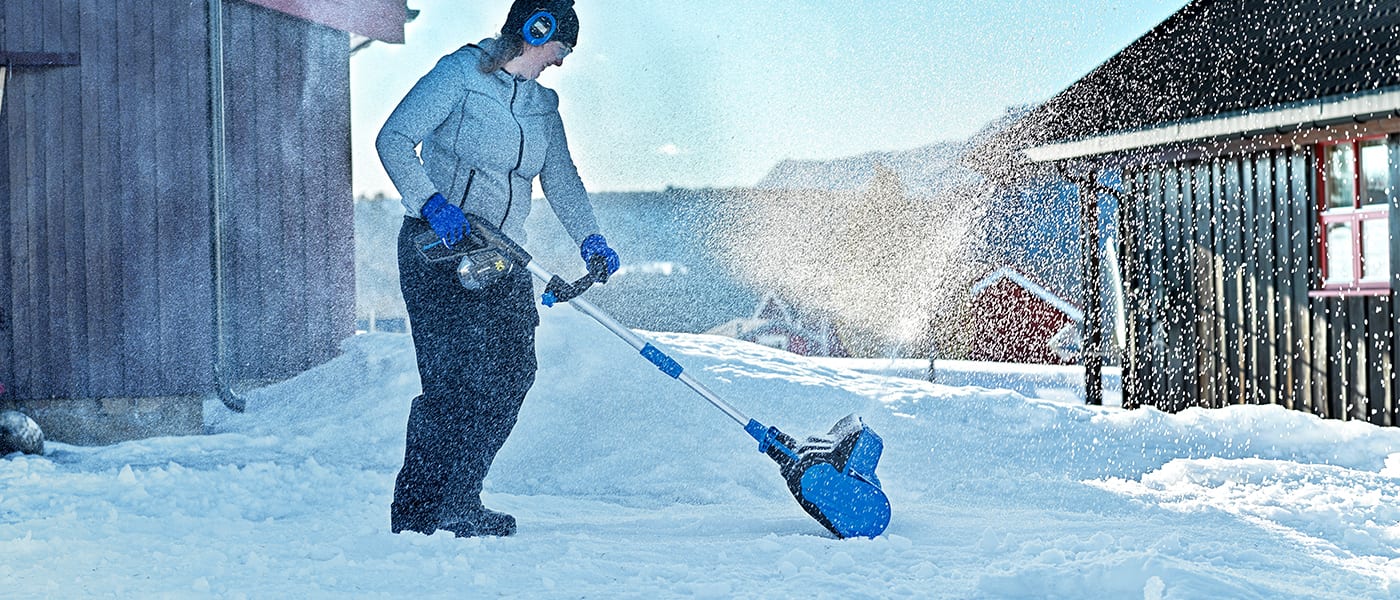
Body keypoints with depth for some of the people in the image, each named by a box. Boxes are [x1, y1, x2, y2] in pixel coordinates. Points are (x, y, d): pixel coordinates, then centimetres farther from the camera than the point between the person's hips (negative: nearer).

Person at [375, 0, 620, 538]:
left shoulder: (542, 104, 16)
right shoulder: (460, 74, -6)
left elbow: (561, 180, 10)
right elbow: (393, 139, -12)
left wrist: (589, 240, -6)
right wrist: (430, 201, -25)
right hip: (437, 247, -7)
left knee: (512, 373, -2)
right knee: (451, 378, -13)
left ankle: (457, 504, 9)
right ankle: (415, 513, -2)